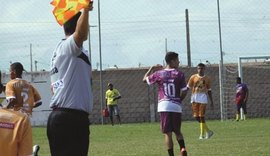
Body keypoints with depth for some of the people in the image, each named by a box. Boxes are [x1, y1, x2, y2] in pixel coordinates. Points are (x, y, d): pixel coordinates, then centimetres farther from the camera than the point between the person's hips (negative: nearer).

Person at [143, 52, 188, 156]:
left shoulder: (159, 74, 3)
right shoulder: (179, 74, 0)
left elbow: (145, 79, 20)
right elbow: (184, 92, -1)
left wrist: (152, 69, 31)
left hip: (164, 106, 0)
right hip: (176, 106, 0)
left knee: (168, 133, 1)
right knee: (177, 131, 16)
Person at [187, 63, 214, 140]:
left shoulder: (207, 79, 7)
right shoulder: (193, 77, 5)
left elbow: (209, 91, 12)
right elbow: (188, 87, 6)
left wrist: (211, 102, 10)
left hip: (203, 98, -2)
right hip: (195, 98, 2)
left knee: (201, 116, -8)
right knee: (196, 116, 1)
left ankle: (202, 134, -2)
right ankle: (208, 131, 16)